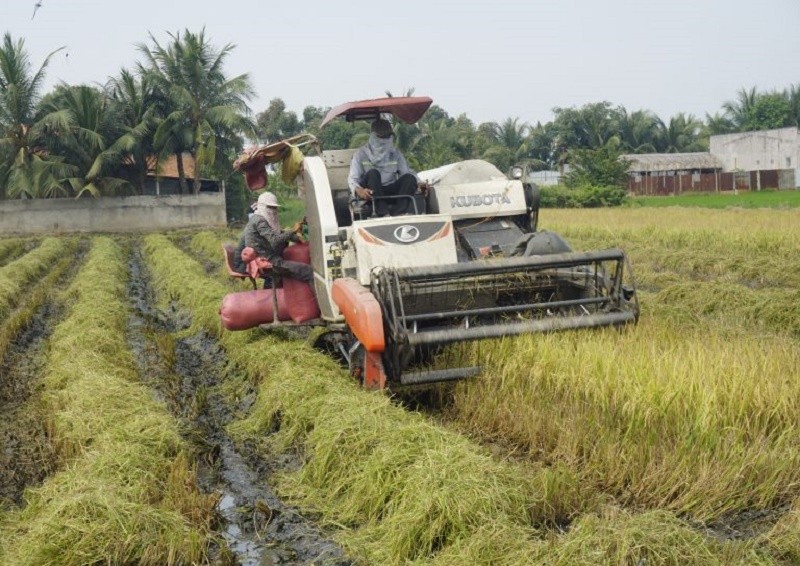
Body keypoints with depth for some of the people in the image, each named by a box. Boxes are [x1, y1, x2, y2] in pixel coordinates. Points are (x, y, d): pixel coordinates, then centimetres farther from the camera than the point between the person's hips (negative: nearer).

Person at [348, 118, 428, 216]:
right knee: (373, 173, -31)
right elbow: (352, 178, -4)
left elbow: (408, 172, 13)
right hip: (370, 194, -3)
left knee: (409, 178, -22)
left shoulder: (395, 154, 18)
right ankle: (382, 213, -46)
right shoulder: (361, 154, 6)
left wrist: (418, 183, -10)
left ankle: (398, 213, -42)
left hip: (390, 193, 3)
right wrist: (359, 190, -28)